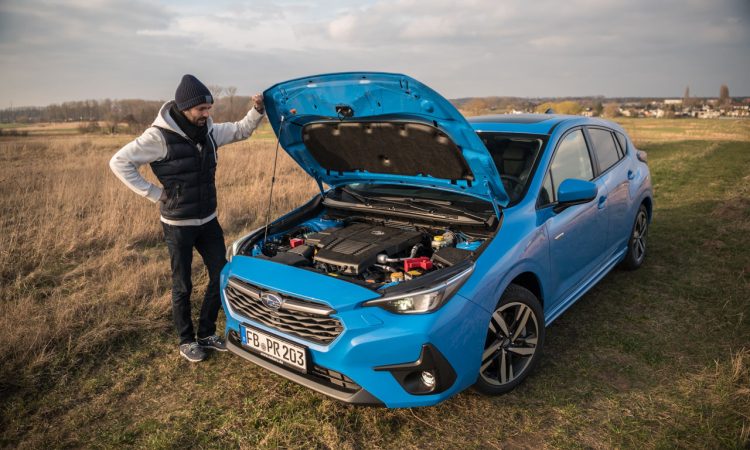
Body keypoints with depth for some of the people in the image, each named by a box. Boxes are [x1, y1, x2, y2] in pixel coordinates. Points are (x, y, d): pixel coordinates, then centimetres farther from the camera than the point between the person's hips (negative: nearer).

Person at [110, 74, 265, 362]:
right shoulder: (159, 136, -18)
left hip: (208, 220, 6)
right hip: (178, 225, -6)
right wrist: (153, 193, -15)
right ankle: (186, 340, 27)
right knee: (182, 286, 8)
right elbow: (119, 162, -14)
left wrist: (257, 111, -6)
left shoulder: (208, 131, 0)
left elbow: (241, 130, 13)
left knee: (221, 276, 9)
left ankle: (207, 333, 27)